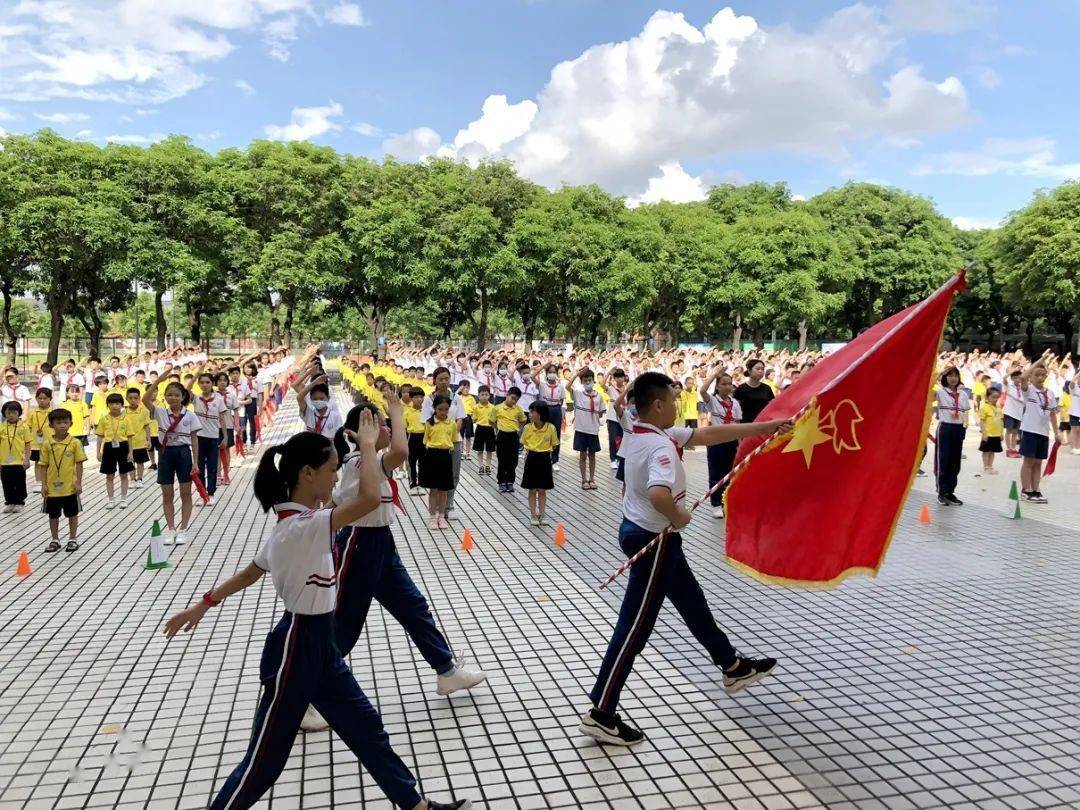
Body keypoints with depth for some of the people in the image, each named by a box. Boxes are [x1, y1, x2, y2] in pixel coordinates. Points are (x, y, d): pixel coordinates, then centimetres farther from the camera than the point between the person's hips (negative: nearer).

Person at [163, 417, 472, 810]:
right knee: (265, 760, 8)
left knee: (366, 727, 15)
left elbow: (249, 572, 14)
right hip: (296, 650, -10)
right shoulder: (299, 527, -27)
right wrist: (367, 443, -26)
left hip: (319, 646, 10)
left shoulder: (293, 524, 3)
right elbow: (369, 498, -39)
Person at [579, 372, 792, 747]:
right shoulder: (660, 447, -26)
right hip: (653, 540, -10)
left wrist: (765, 427, 9)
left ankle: (732, 667, 45)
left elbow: (708, 434, 7)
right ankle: (601, 713, 8)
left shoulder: (643, 433, 3)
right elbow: (659, 494, -46)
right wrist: (679, 517, -23)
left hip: (640, 530, 10)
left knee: (692, 601, 25)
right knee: (635, 626, -1)